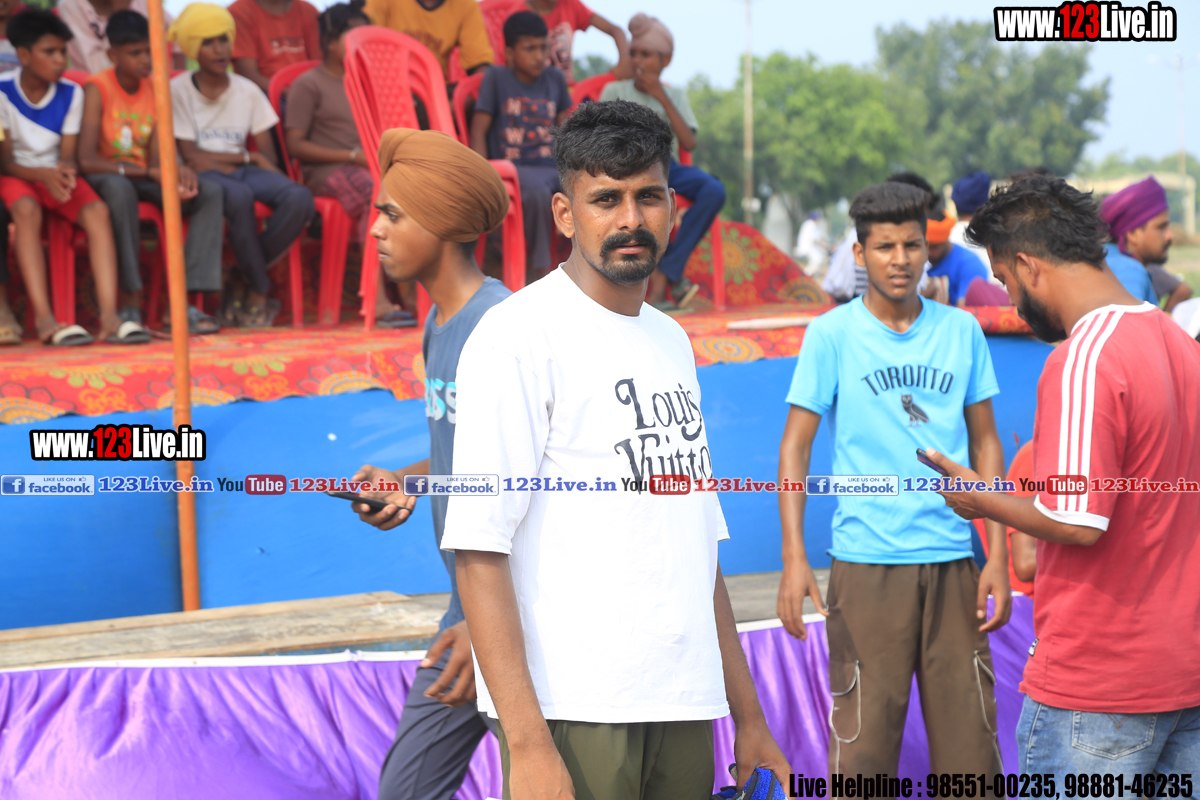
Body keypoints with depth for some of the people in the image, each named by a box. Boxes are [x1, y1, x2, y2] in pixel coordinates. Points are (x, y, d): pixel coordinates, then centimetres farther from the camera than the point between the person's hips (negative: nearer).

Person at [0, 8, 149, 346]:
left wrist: (66, 170, -24)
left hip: (56, 175, 3)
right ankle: (43, 318, -45)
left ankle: (109, 315, -41)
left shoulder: (71, 93, 2)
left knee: (97, 210, -28)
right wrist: (44, 175, -28)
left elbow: (67, 154, 1)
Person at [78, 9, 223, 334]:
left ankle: (186, 302, -26)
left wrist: (177, 173, -25)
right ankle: (131, 303, -36)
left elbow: (157, 157, -1)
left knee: (210, 192, -18)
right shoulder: (97, 89, -13)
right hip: (104, 178, -5)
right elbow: (86, 160, -24)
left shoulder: (156, 89, 4)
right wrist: (147, 172, -29)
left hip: (144, 180, 6)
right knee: (119, 188, -41)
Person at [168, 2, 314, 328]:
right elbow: (191, 156, -5)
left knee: (300, 198, -27)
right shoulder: (178, 90, 3)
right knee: (238, 196, -40)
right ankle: (259, 292, -25)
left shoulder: (248, 91, 14)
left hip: (244, 170, 4)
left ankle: (244, 286, -18)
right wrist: (247, 157, -6)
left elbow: (268, 155, 8)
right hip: (203, 177, -4)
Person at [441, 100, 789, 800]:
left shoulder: (671, 342, 17)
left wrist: (748, 715, 18)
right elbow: (479, 548, -14)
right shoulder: (520, 335, -7)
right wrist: (527, 743, -21)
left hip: (683, 713, 7)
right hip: (573, 712, -7)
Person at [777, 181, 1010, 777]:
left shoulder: (962, 331, 8)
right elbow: (795, 444, 1)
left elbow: (985, 442, 12)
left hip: (952, 560, 3)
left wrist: (998, 556, 5)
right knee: (864, 741, -2)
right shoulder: (831, 334, 0)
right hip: (866, 564, -3)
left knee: (969, 739, 3)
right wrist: (794, 557, -9)